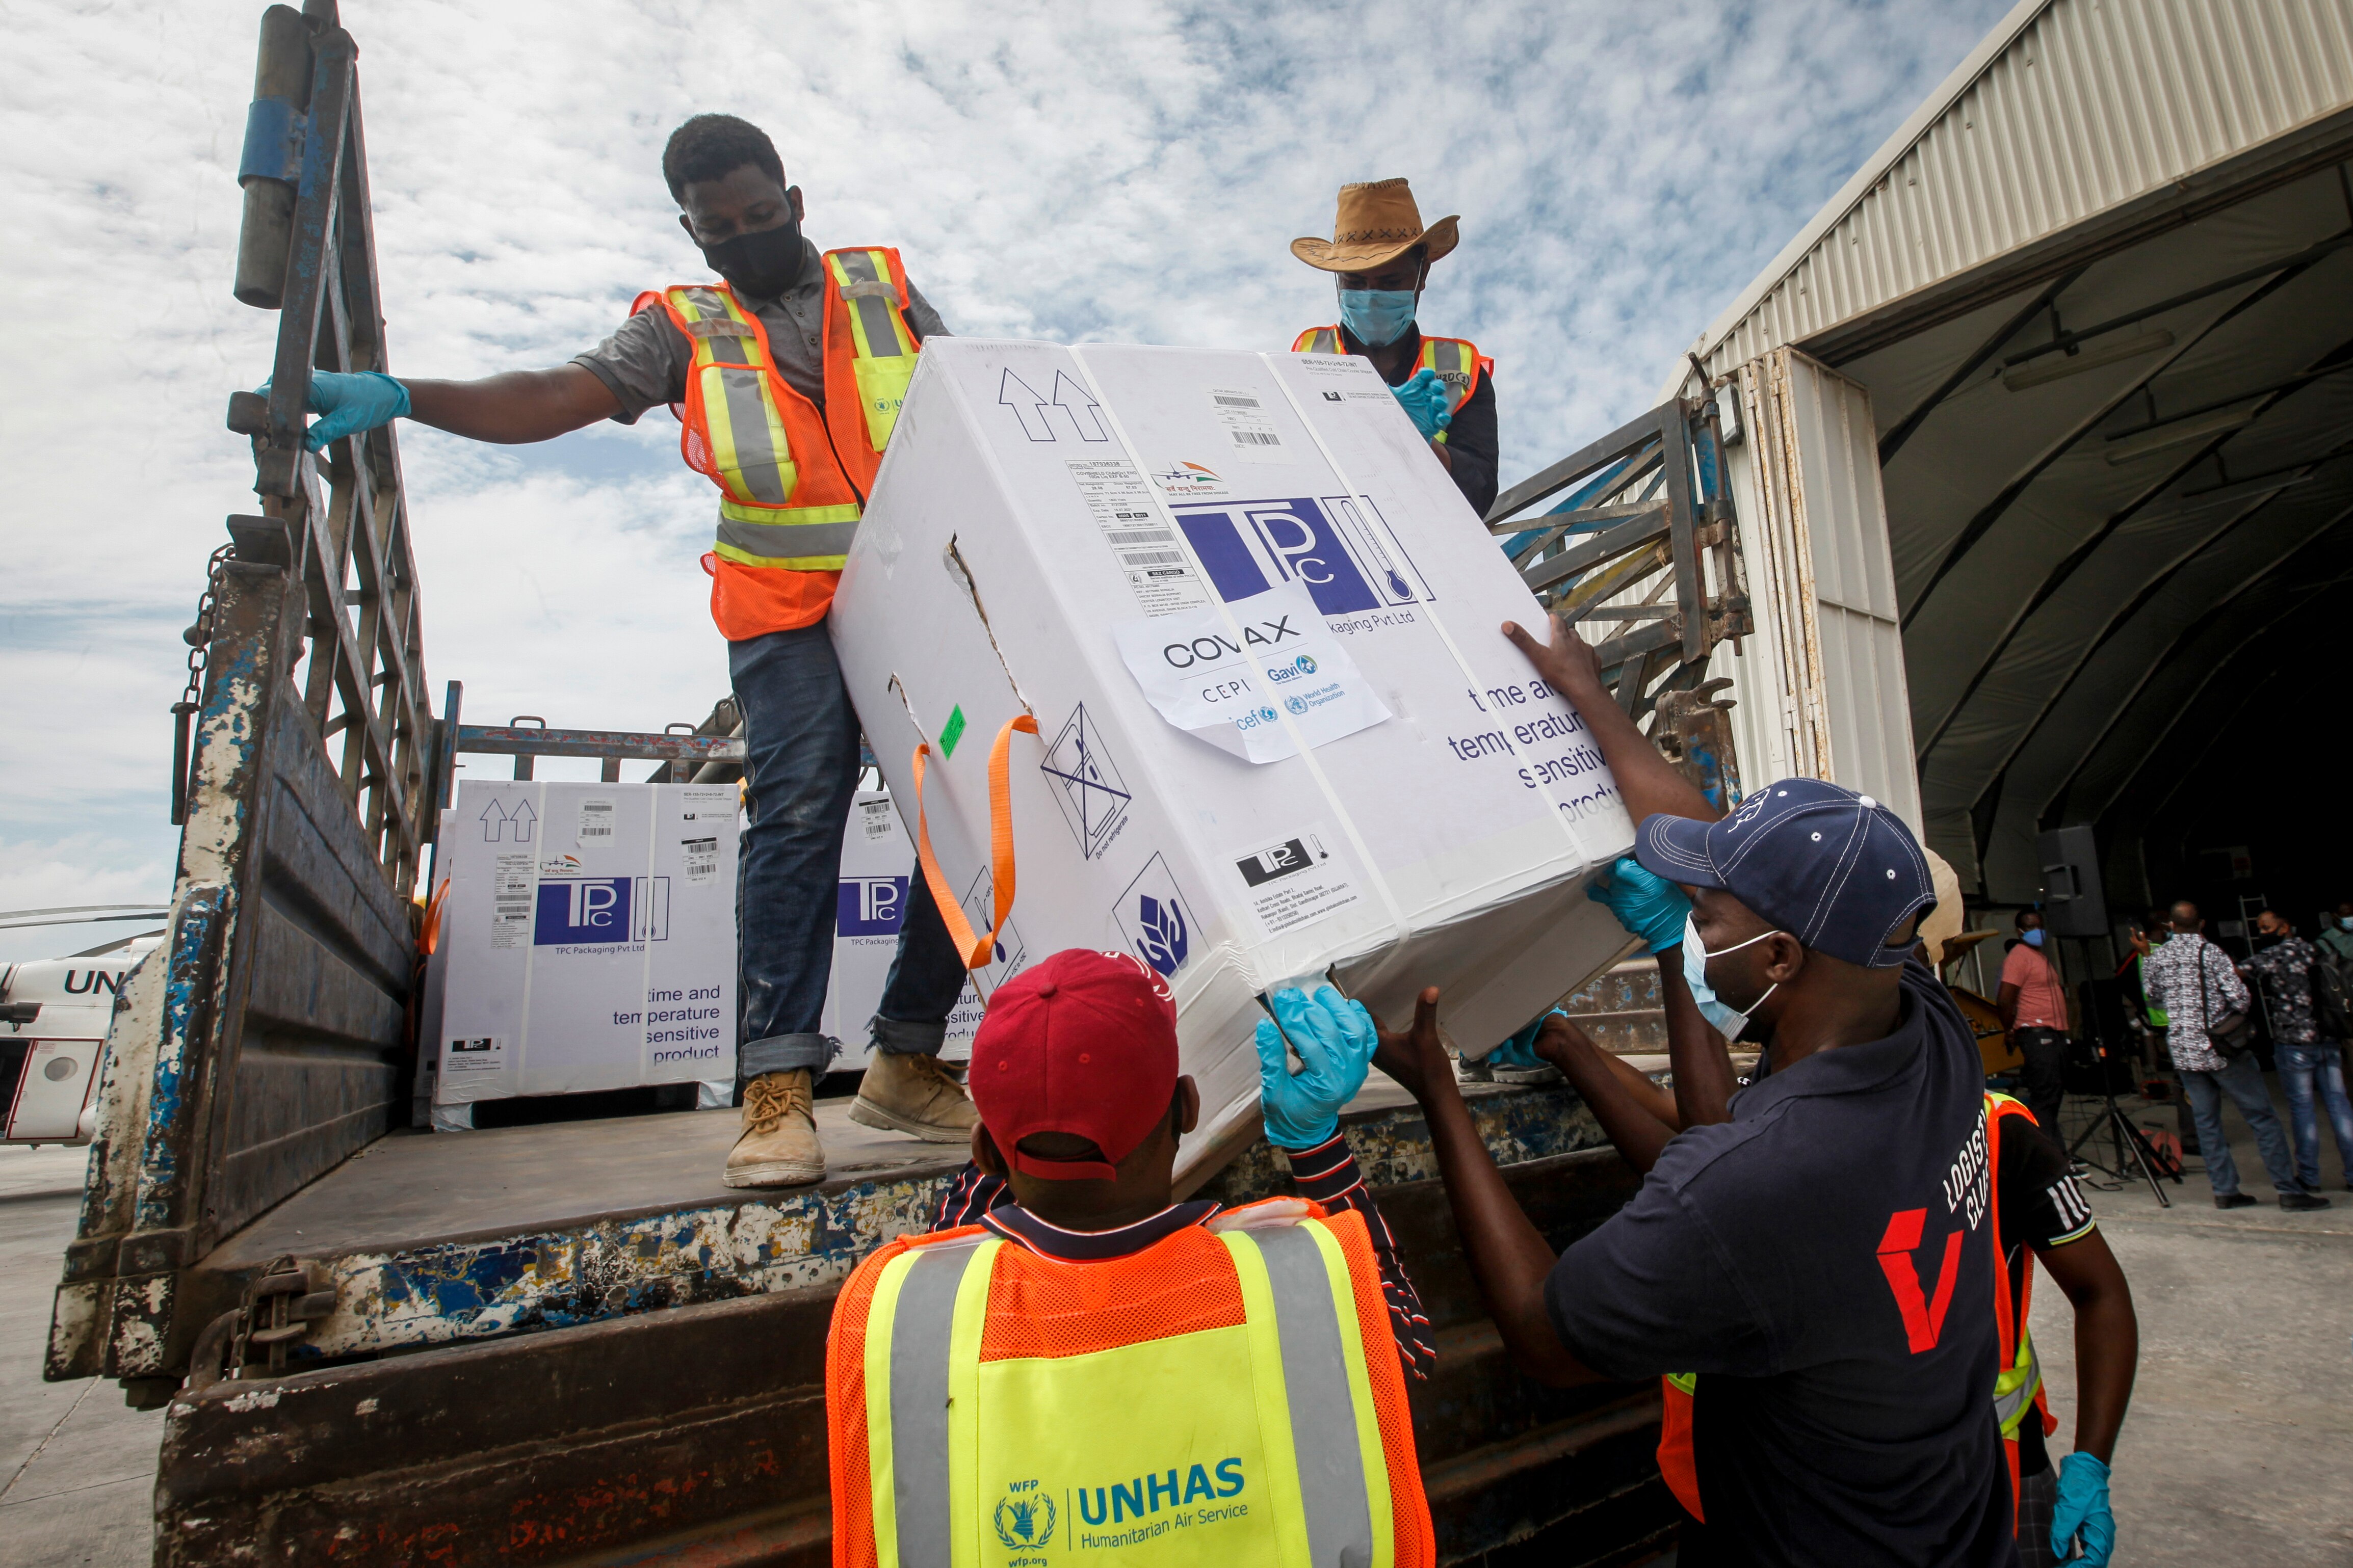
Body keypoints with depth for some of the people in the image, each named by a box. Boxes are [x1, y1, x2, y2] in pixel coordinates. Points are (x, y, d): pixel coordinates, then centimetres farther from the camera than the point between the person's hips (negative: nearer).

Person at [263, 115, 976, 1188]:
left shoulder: (884, 288, 17)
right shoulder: (682, 328, 14)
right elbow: (552, 398, 2)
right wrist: (398, 397, -12)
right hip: (790, 615, -1)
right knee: (798, 806, -21)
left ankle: (906, 1063, 6)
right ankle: (778, 1083, -17)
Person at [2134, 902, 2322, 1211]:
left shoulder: (2158, 957, 4)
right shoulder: (2211, 952, -10)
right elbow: (2240, 1000, -15)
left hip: (2183, 1052, 4)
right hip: (2222, 1048, -4)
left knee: (2206, 1122, 8)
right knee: (2262, 1117, 4)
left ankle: (2225, 1191, 9)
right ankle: (2289, 1190, 5)